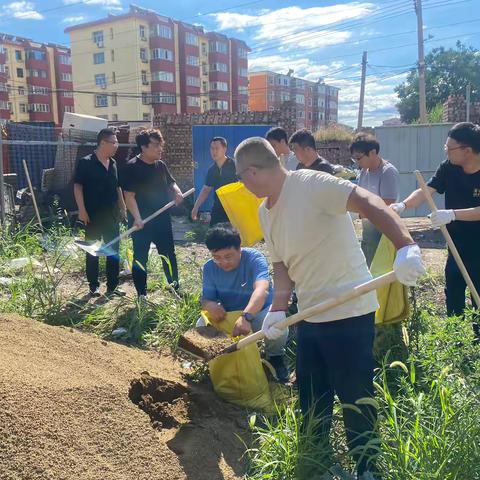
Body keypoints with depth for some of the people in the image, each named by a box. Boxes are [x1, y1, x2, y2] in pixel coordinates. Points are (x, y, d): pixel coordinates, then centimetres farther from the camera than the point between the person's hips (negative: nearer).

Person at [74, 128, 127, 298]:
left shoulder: (113, 164, 10)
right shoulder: (86, 163, -9)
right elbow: (77, 187, -11)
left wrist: (122, 208, 15)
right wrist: (82, 210, -16)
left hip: (112, 215, 6)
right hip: (93, 215, -6)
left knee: (114, 250, 7)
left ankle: (112, 286, 16)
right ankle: (93, 286, 16)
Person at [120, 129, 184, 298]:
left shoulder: (160, 165, 8)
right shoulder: (132, 167, -13)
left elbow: (171, 182, 21)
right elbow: (129, 196, -18)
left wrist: (177, 192, -2)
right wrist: (137, 218, -28)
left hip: (162, 220, 6)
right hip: (142, 223, -6)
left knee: (169, 255, 15)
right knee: (140, 259, 5)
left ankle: (175, 289, 30)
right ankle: (141, 295, 17)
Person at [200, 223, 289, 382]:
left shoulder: (254, 258, -25)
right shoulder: (209, 268, -10)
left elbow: (262, 289, -43)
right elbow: (206, 299, -11)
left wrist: (246, 317, -61)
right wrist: (210, 305, -38)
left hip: (259, 312, -3)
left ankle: (274, 356, 4)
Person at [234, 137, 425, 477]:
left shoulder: (311, 184, -18)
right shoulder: (266, 212, 9)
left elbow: (368, 202, -28)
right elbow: (282, 265, 12)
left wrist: (405, 246, -42)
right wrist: (278, 309, -2)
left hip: (350, 313, -8)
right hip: (310, 316, 9)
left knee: (355, 399, 6)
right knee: (311, 400, 20)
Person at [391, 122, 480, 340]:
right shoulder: (448, 168, -5)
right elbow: (426, 191, -15)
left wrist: (452, 214, -38)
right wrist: (403, 205, -32)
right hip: (457, 247, 5)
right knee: (452, 297, 17)